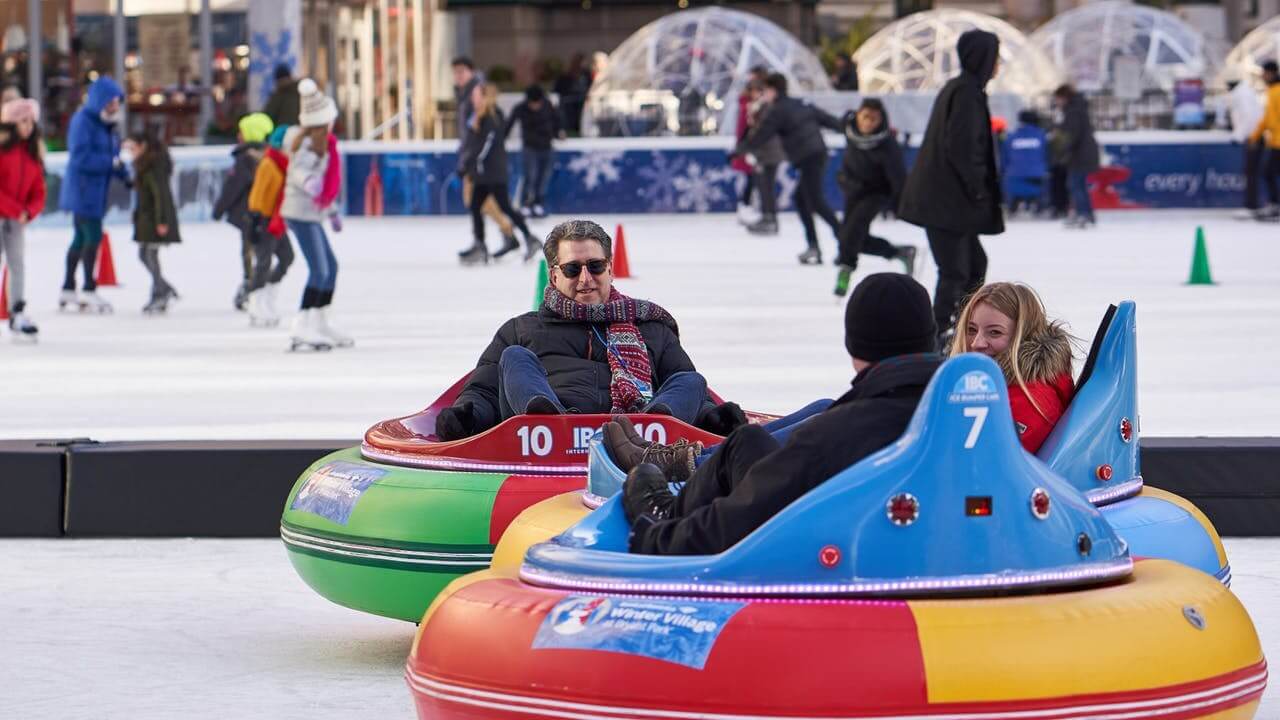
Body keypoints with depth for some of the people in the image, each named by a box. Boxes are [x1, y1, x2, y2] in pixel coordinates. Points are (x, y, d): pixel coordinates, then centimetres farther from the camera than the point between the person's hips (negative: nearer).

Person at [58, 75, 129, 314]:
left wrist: (125, 176, 0)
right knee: (93, 236, -10)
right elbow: (81, 157, -24)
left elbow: (110, 153, 15)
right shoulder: (83, 121, -17)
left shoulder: (106, 123, 11)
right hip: (83, 188, -10)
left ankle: (68, 290, 24)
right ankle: (89, 290, -4)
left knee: (81, 238, 15)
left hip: (96, 190, 10)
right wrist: (112, 162, -25)